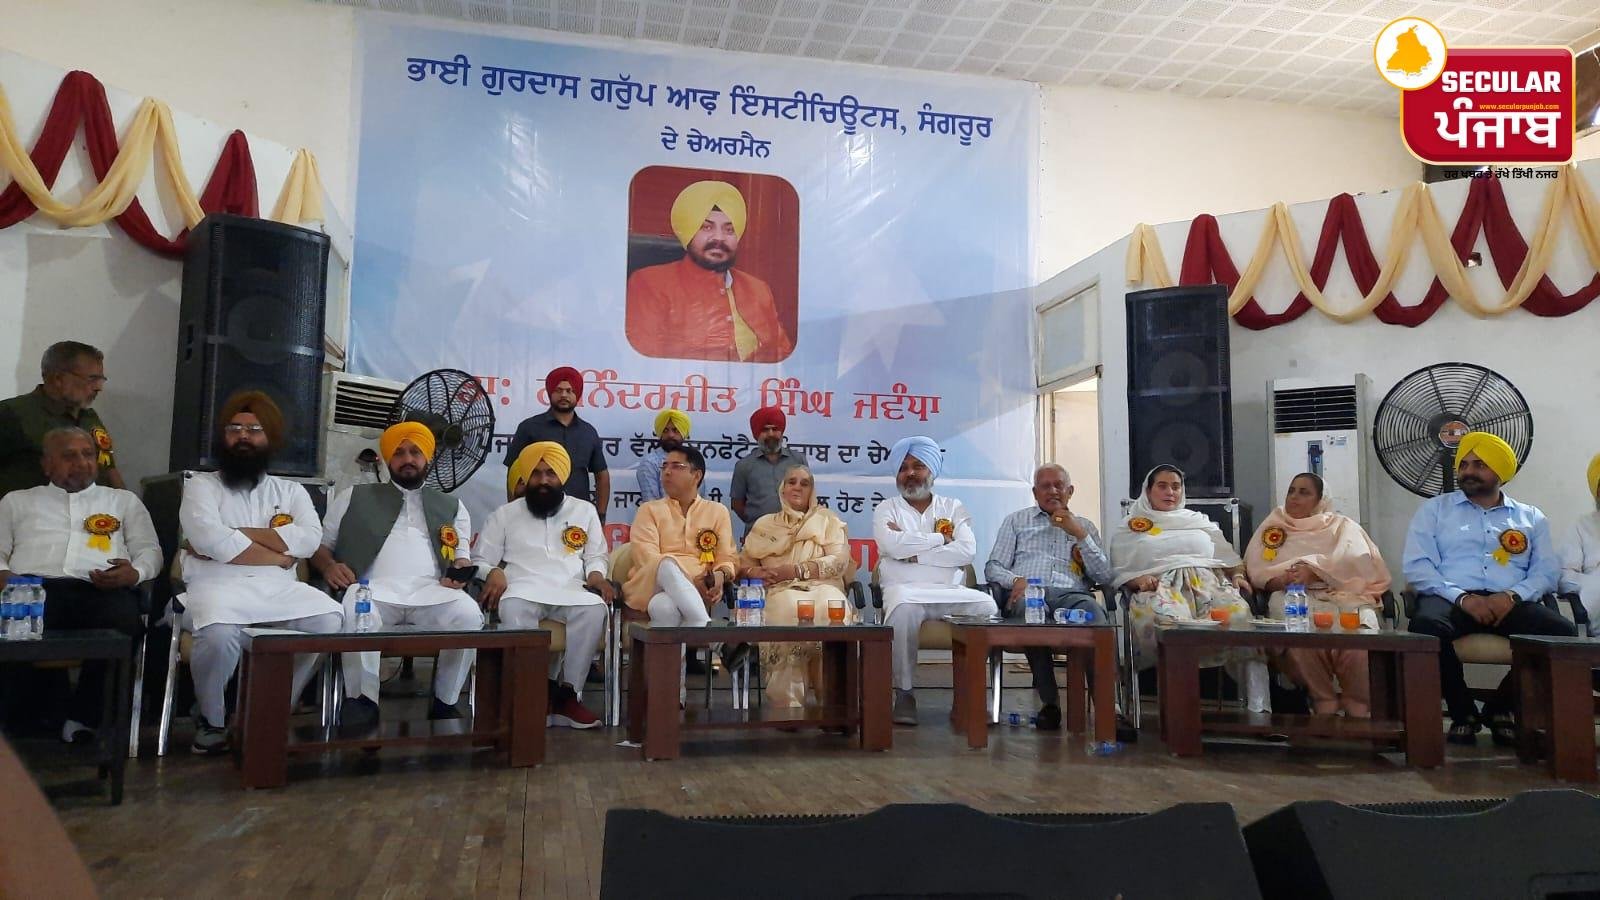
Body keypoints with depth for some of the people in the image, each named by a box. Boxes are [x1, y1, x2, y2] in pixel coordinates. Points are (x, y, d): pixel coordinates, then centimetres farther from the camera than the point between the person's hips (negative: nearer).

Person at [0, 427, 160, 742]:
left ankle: (84, 717, -19)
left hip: (100, 590, 0)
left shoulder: (124, 500, 28)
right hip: (35, 587, 1)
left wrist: (135, 573, -5)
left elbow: (150, 550, 19)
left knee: (122, 622, -36)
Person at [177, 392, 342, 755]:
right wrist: (279, 554, -3)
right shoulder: (202, 484, 12)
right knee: (220, 632, -36)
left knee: (330, 620, -25)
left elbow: (309, 540, -1)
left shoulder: (291, 491, 19)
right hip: (217, 585, -3)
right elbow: (208, 539, -9)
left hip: (279, 588, 3)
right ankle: (211, 719, -5)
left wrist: (233, 535, -6)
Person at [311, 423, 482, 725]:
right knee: (356, 612, -38)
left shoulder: (452, 506, 27)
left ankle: (445, 701, -16)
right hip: (375, 587, -1)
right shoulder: (353, 497, 24)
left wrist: (460, 572, -2)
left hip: (431, 591, 1)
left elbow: (462, 556, 22)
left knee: (469, 615, -31)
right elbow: (319, 543, 21)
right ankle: (363, 698, -21)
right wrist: (328, 565, -2)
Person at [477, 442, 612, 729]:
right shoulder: (505, 514, 17)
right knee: (513, 608, -39)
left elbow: (596, 556, 20)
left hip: (570, 588, 1)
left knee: (595, 609, -35)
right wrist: (494, 572, -10)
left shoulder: (584, 510, 20)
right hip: (523, 587, -1)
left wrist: (596, 574, -3)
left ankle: (568, 693, -29)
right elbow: (482, 559, 14)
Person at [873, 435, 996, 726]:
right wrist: (940, 539, -2)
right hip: (905, 590, -2)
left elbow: (967, 551, -3)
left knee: (987, 606, -26)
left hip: (952, 592, 2)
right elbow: (894, 546, -11)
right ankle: (904, 694, -25)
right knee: (903, 607, -37)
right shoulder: (886, 509, 11)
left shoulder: (953, 508, 15)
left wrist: (915, 553, -8)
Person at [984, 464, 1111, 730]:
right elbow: (992, 567, 16)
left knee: (1092, 610, -37)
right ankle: (1049, 701, -31)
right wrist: (1015, 580, -6)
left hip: (1071, 594, 1)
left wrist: (1080, 535, 6)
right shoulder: (1016, 520, 26)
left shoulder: (1084, 526, 28)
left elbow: (1105, 576, 15)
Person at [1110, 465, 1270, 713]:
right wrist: (1139, 580, -7)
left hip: (1208, 580, 2)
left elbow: (1229, 557, 25)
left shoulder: (1200, 521, 32)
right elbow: (1119, 572, 15)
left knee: (1239, 614, -34)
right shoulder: (1128, 528, 25)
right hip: (1160, 586, -2)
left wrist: (1238, 576, 3)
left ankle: (1258, 705, -36)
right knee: (1167, 619, -42)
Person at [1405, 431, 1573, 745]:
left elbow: (1547, 570, 10)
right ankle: (1463, 712, -12)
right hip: (1451, 599, -2)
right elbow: (1417, 566, 3)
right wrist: (1462, 597, -14)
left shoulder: (1531, 517, 22)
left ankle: (1499, 708, -5)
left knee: (1564, 633, -29)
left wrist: (1513, 595, -12)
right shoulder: (1434, 509, 15)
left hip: (1510, 603, 2)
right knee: (1426, 627, -38)